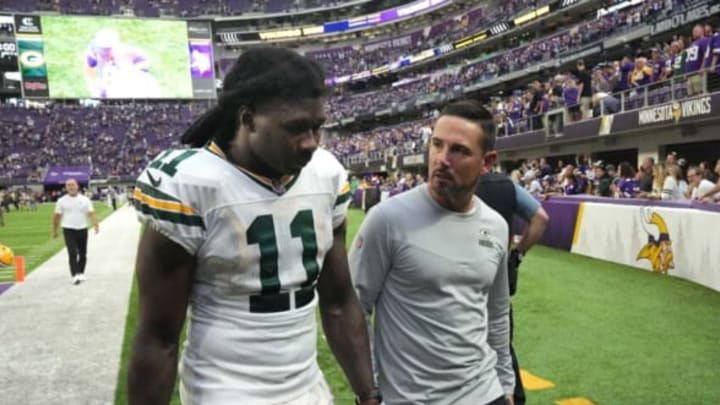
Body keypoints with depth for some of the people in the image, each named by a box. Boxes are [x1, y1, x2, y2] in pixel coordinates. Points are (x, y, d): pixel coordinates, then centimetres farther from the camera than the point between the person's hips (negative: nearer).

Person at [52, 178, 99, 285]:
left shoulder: (85, 200, 3)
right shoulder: (62, 201, 2)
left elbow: (91, 213, -5)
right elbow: (56, 216, 8)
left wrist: (96, 225, -21)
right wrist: (54, 231, 11)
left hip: (82, 229, 2)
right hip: (69, 230, -2)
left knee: (83, 254, 10)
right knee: (72, 253, -12)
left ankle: (81, 274, 25)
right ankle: (75, 275, -15)